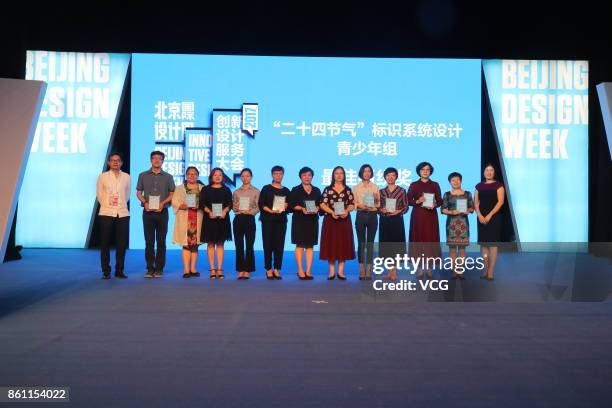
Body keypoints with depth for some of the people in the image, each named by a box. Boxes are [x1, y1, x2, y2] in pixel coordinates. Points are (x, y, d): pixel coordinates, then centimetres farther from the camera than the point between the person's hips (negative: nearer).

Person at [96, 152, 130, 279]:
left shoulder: (126, 177, 7)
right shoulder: (103, 176, 4)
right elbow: (99, 194, 8)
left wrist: (121, 205, 10)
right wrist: (106, 205, 6)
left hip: (123, 214, 1)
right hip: (106, 213, -1)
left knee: (122, 243, 2)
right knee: (105, 243, 2)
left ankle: (119, 270, 12)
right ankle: (106, 271, 10)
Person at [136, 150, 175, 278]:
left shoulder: (168, 177, 9)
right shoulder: (143, 175, 10)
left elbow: (172, 194, 6)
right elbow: (138, 193, 9)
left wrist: (163, 203, -10)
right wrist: (145, 202, -9)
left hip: (162, 212, 0)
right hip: (148, 212, 0)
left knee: (161, 241, 1)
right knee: (149, 241, 1)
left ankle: (159, 269, 7)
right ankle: (150, 269, 6)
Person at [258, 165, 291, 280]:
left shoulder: (286, 191, 14)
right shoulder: (266, 188, 6)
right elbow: (261, 204, -2)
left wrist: (286, 206, -7)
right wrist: (271, 210, -16)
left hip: (281, 220, 2)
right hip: (268, 220, -2)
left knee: (280, 245, -1)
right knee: (268, 244, -3)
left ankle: (277, 269, 6)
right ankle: (269, 269, 4)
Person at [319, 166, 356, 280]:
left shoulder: (348, 189, 8)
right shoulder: (328, 189, 4)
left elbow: (352, 204, 4)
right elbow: (323, 204, -3)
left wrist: (346, 211, -16)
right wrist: (332, 212, -17)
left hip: (344, 219, 1)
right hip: (330, 219, -1)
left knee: (343, 244, 2)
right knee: (331, 244, -1)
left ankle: (341, 271, 9)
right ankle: (332, 271, 7)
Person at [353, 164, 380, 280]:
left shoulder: (375, 187, 7)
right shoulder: (356, 188, 6)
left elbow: (379, 204, 7)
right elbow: (353, 203, 2)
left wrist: (376, 200, -13)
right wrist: (360, 205, -17)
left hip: (372, 215, 1)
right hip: (361, 216, 0)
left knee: (370, 243, 2)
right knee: (361, 242, 0)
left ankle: (369, 271, 7)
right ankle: (362, 271, 5)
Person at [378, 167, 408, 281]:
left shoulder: (401, 191, 1)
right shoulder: (381, 191, 9)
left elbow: (406, 206, -1)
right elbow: (378, 207, 9)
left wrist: (398, 211, -17)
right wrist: (382, 210, -11)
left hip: (397, 221, -3)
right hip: (385, 221, 3)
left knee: (396, 246, -1)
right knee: (387, 246, 5)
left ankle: (394, 271, 6)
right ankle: (390, 271, 14)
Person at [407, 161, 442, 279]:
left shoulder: (435, 185, 7)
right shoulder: (414, 185, 5)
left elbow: (440, 201, 4)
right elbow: (408, 201, 0)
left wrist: (434, 205, -16)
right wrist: (417, 201, -16)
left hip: (431, 216, 0)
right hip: (418, 216, 0)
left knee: (431, 240, -2)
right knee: (418, 239, -1)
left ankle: (430, 267, 5)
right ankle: (420, 267, 5)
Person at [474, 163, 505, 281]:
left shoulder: (498, 185, 1)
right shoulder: (479, 186, 12)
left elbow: (500, 201, -7)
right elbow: (475, 202, 7)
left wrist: (490, 215, -14)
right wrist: (479, 215, -8)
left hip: (494, 217, -4)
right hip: (481, 218, 4)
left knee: (492, 244, -6)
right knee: (483, 244, 4)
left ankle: (491, 271, -4)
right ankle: (485, 270, 10)